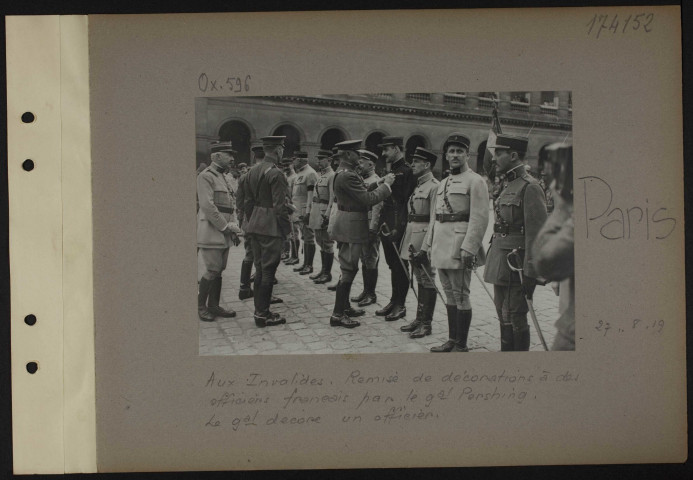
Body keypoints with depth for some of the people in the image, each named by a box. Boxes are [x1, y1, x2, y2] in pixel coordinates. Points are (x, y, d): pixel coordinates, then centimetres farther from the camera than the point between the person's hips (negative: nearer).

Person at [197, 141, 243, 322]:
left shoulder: (222, 177, 17)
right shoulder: (205, 176, -11)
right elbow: (208, 206, -18)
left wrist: (233, 227, 8)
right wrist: (225, 226, -15)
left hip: (224, 234, 8)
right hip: (211, 233, -8)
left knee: (219, 270, 10)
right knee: (212, 270, -8)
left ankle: (214, 306, 17)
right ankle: (200, 306, 4)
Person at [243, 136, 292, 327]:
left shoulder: (253, 170, 10)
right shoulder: (275, 173, -17)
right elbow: (280, 205, -18)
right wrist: (287, 229, -11)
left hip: (255, 223, 9)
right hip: (271, 225, -8)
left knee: (260, 268, 14)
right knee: (268, 269, -2)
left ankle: (259, 309, 20)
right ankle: (263, 314, 1)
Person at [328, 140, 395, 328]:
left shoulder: (342, 175, 12)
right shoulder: (348, 177, -22)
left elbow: (362, 196, 12)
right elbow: (368, 199, -23)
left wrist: (380, 183, 5)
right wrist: (386, 185, -12)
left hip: (345, 226, 11)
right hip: (350, 229, -11)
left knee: (348, 268, 20)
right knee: (348, 269, -5)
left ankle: (344, 307, 31)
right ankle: (338, 314, -2)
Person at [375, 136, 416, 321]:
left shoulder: (407, 172, -12)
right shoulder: (391, 171, 16)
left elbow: (407, 202, -17)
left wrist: (398, 228, -21)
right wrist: (381, 222, 15)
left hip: (399, 227, -9)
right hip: (387, 226, 9)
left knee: (400, 266, -1)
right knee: (392, 264, 14)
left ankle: (400, 305, 6)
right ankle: (394, 301, 22)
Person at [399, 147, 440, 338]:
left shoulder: (434, 186, -12)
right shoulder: (418, 186, 15)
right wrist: (410, 241, 16)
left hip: (424, 238, -9)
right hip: (413, 238, 9)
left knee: (427, 280, -2)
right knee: (420, 279, 14)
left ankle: (426, 323, 3)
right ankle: (419, 318, 22)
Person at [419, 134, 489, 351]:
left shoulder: (475, 181, -7)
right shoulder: (443, 183, 18)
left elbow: (479, 218, -15)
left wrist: (468, 248, -22)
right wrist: (428, 244, 17)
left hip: (459, 246, -8)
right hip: (441, 247, 8)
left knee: (460, 295, -4)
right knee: (449, 294, 13)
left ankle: (461, 345, 3)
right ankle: (452, 339, 22)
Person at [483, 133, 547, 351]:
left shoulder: (529, 188, -14)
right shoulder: (506, 185, 15)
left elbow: (537, 234, -17)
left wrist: (530, 273, -20)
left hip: (516, 262, -9)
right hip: (500, 262, 9)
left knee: (515, 318, -4)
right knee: (504, 316, 14)